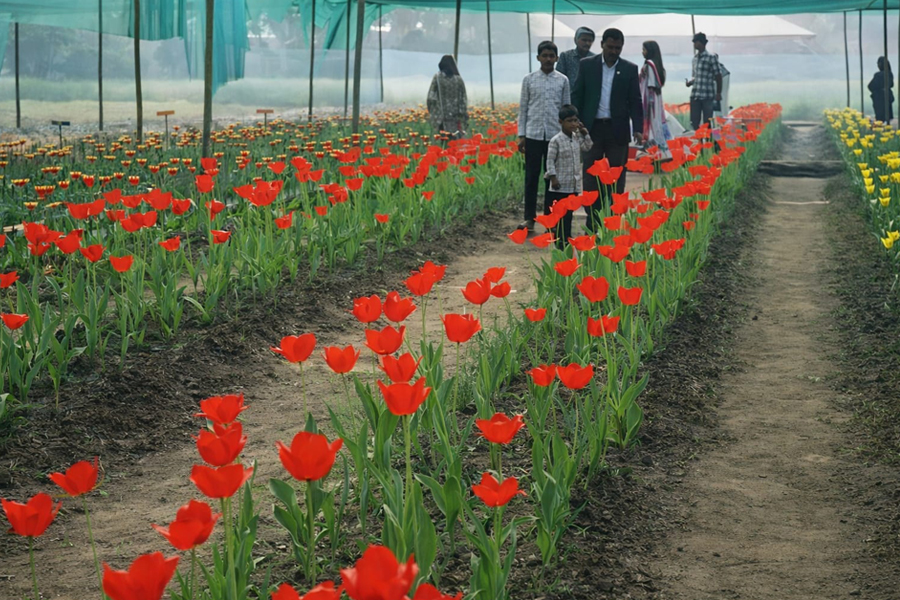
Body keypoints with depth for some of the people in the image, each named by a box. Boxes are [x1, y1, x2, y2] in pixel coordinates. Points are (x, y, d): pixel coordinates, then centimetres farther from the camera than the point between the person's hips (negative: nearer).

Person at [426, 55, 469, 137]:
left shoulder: (437, 78, -4)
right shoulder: (459, 80, 1)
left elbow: (431, 97, -6)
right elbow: (463, 101, 2)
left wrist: (432, 113, 5)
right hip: (456, 115, 1)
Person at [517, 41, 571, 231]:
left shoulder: (563, 81, 5)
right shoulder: (529, 79, 3)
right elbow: (523, 108, 5)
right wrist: (521, 135, 0)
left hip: (555, 135, 0)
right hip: (533, 134, 0)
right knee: (531, 177, 1)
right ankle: (529, 218, 6)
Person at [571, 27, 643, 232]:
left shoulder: (630, 69, 2)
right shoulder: (587, 65, 3)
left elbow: (635, 101, 2)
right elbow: (577, 96, 5)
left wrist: (638, 129, -9)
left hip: (617, 130, 0)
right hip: (592, 128, 0)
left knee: (616, 179, 4)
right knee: (590, 178, 2)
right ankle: (592, 225, 9)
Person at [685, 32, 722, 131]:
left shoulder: (711, 57, -4)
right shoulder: (695, 58, 15)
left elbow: (718, 76, -3)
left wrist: (718, 93, -6)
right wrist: (689, 82, 1)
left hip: (708, 97, -6)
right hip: (695, 96, 6)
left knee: (707, 123, -3)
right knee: (694, 123, 5)